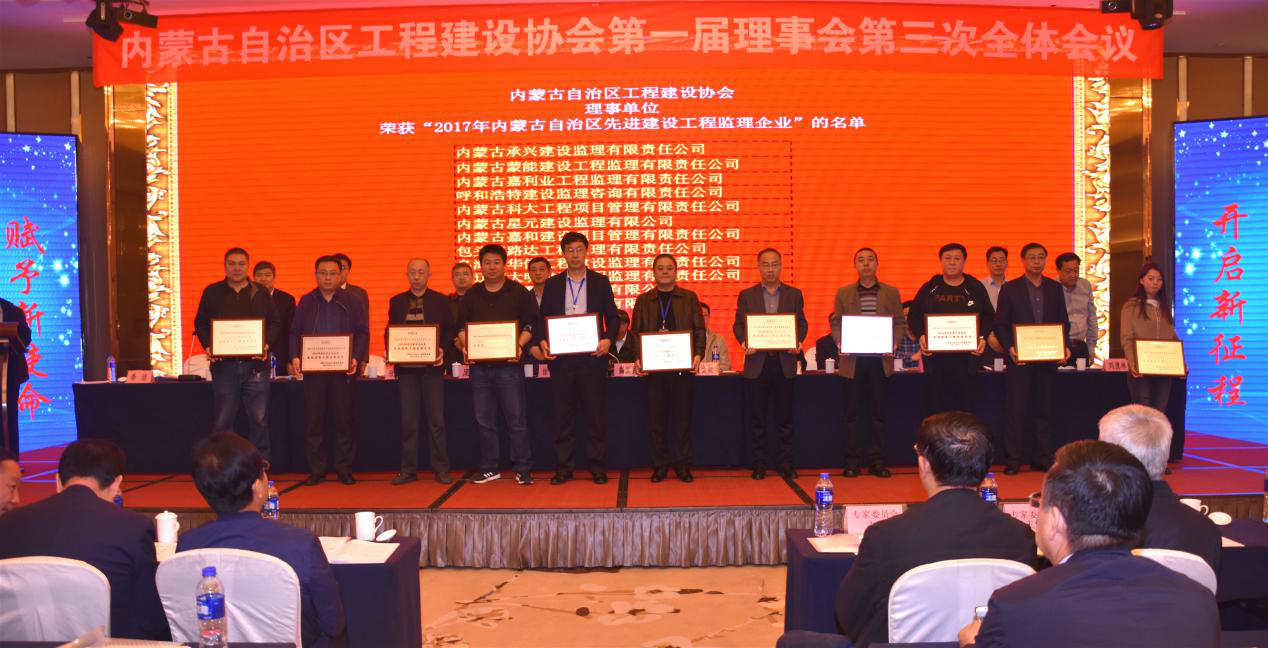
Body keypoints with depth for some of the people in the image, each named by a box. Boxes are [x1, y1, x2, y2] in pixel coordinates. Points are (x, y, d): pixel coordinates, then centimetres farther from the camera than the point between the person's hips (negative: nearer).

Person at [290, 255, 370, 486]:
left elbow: (362, 333, 1)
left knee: (344, 419, 2)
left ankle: (344, 469, 10)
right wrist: (295, 357, -8)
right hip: (312, 369, 2)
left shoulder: (353, 302, 6)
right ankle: (316, 470, 12)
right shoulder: (306, 302, 11)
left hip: (343, 369, -1)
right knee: (315, 420, 4)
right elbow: (295, 333, 9)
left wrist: (357, 358, -13)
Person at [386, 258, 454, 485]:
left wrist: (442, 350, -15)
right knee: (408, 421, 5)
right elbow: (389, 331, 11)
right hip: (405, 367, 2)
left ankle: (441, 469, 7)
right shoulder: (396, 302, 11)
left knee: (436, 419, 1)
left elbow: (449, 330, 2)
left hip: (431, 366, -2)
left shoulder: (440, 301, 5)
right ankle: (408, 469, 12)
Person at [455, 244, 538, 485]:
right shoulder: (471, 295, 13)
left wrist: (520, 345, -15)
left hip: (509, 363, -3)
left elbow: (530, 323, 0)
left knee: (516, 419, -2)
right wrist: (464, 344, -6)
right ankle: (489, 468, 18)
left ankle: (522, 469, 4)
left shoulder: (518, 292, 4)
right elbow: (461, 324, 13)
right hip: (479, 365, 4)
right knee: (484, 420, 8)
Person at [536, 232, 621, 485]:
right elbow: (543, 319, 10)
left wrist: (608, 339, -12)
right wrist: (542, 341, -8)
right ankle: (563, 467, 12)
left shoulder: (601, 282, 7)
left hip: (592, 356, -1)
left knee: (594, 413, 2)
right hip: (560, 357, 1)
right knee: (563, 414, 5)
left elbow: (613, 316, 5)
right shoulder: (552, 284, 10)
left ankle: (596, 466, 11)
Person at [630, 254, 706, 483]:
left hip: (683, 366, 0)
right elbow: (636, 332, 8)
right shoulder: (643, 300, 11)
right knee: (656, 417, 3)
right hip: (653, 367, 1)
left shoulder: (689, 298, 10)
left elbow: (699, 329, 6)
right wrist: (637, 357, -8)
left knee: (683, 416, 3)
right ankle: (660, 465, 11)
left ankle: (683, 464, 11)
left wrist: (698, 354, -10)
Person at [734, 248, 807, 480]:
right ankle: (758, 465, 10)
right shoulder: (746, 295, 8)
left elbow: (802, 323, 8)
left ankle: (785, 464, 13)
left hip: (785, 362, 0)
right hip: (757, 363, 0)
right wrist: (744, 342, -14)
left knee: (785, 417, 5)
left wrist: (798, 341, -12)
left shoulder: (794, 294, 9)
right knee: (757, 417, 3)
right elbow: (738, 324, 5)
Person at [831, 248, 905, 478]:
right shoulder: (843, 293, 8)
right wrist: (840, 342, -14)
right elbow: (836, 324, 5)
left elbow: (900, 323, 6)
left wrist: (894, 343, -12)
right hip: (853, 360, 0)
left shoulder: (891, 293, 8)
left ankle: (878, 461, 12)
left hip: (880, 360, 0)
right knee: (852, 413, 3)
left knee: (878, 413, 4)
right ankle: (852, 461, 9)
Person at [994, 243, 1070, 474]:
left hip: (1047, 359, 3)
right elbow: (1000, 324, -1)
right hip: (1020, 359, -3)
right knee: (1017, 411, -2)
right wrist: (1009, 348, -15)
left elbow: (1064, 321, 13)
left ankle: (1041, 459, 15)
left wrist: (1065, 346, -3)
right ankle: (1012, 461, 3)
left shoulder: (1055, 288, 11)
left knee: (1044, 410, 7)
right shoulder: (1010, 289, 2)